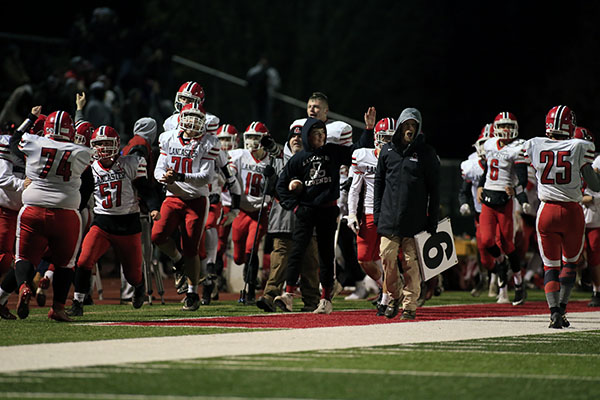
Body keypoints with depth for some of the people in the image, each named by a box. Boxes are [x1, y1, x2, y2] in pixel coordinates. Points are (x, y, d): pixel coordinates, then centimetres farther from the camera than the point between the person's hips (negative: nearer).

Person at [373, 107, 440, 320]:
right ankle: (394, 296, 19)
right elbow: (379, 182, 15)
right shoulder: (388, 151, 9)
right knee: (387, 259, -2)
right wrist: (377, 213, 8)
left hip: (415, 220, -2)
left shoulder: (426, 153, 2)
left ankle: (409, 305, 5)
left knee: (411, 264, -2)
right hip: (389, 219, 2)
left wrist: (432, 220, 0)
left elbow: (434, 189, 4)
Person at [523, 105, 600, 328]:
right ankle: (562, 307, 8)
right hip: (572, 211, -1)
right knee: (570, 262, 18)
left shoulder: (534, 146, -2)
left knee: (550, 266, 8)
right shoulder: (580, 147, -8)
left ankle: (554, 311, -10)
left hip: (547, 211, 1)